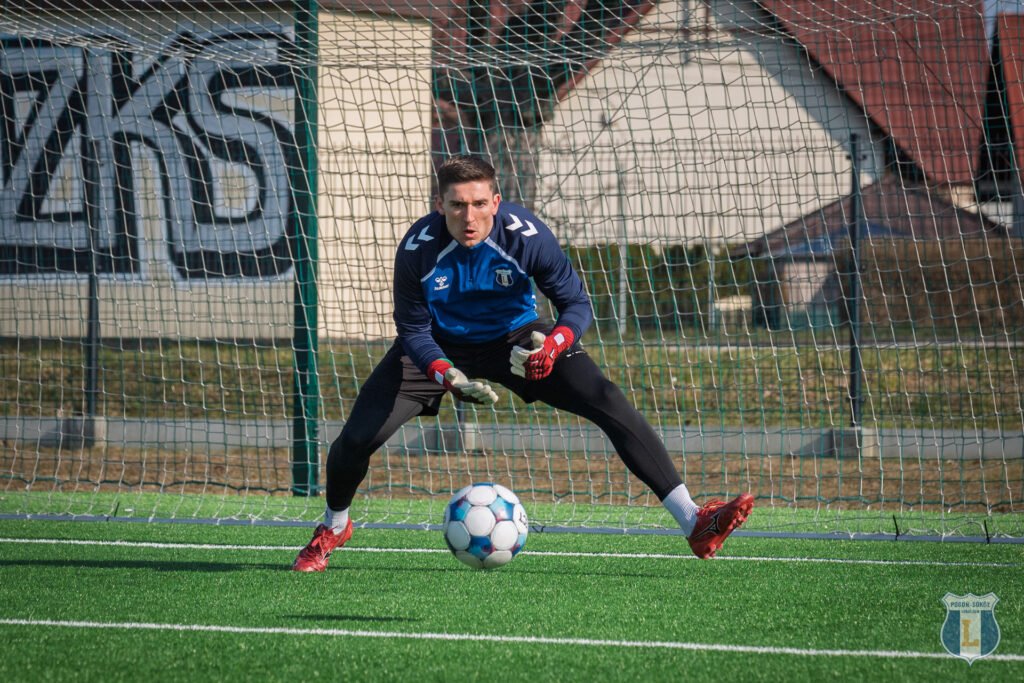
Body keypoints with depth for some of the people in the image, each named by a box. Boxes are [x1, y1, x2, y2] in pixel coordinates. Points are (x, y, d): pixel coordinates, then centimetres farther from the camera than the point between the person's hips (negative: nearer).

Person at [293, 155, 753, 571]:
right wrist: (447, 376, -34)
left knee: (611, 405, -18)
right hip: (440, 347, 0)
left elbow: (576, 304, -19)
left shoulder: (525, 235, -28)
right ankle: (333, 529, 21)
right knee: (359, 435, -13)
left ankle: (694, 524, -17)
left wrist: (552, 345, -41)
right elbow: (413, 329, -16)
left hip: (516, 339, 0)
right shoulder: (418, 248, -28)